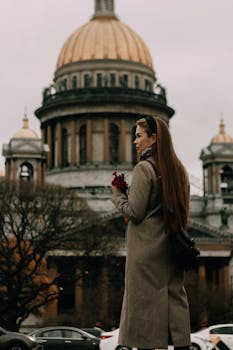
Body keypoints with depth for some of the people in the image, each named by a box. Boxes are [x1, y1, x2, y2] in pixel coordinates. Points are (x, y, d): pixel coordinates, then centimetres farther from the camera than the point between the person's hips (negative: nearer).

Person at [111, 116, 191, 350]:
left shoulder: (144, 168, -13)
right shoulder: (178, 169, 11)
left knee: (144, 300, -2)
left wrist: (116, 194, 0)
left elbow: (134, 212, -15)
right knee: (175, 297, 9)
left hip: (147, 248, -7)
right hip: (171, 247, 7)